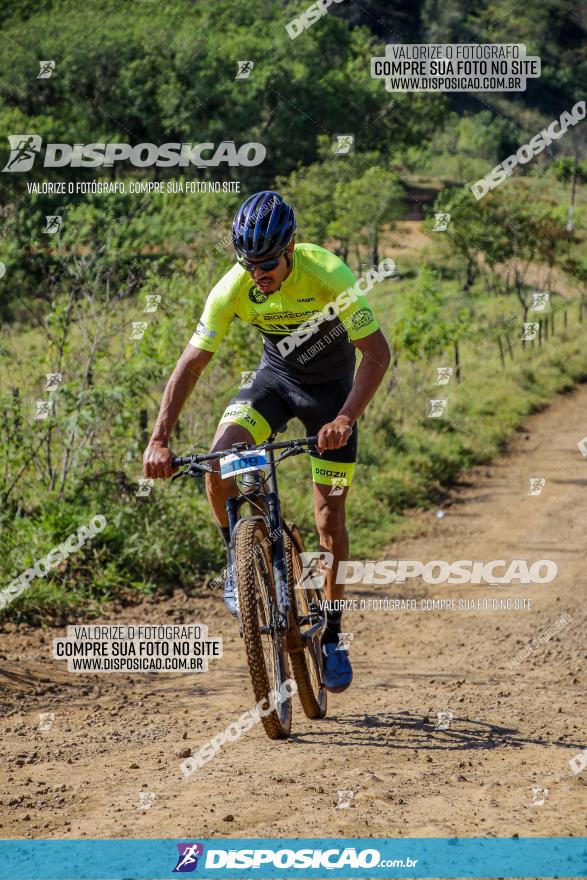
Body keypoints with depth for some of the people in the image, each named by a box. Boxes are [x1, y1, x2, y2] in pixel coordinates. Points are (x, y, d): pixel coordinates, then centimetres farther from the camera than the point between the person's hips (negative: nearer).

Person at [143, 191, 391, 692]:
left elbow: (378, 353, -31)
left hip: (331, 384, -2)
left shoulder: (327, 275, -32)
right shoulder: (232, 290, -24)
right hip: (275, 376, 2)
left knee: (329, 516, -3)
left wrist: (345, 418, -45)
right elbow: (191, 365, -19)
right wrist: (160, 440, -29)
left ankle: (331, 637, 13)